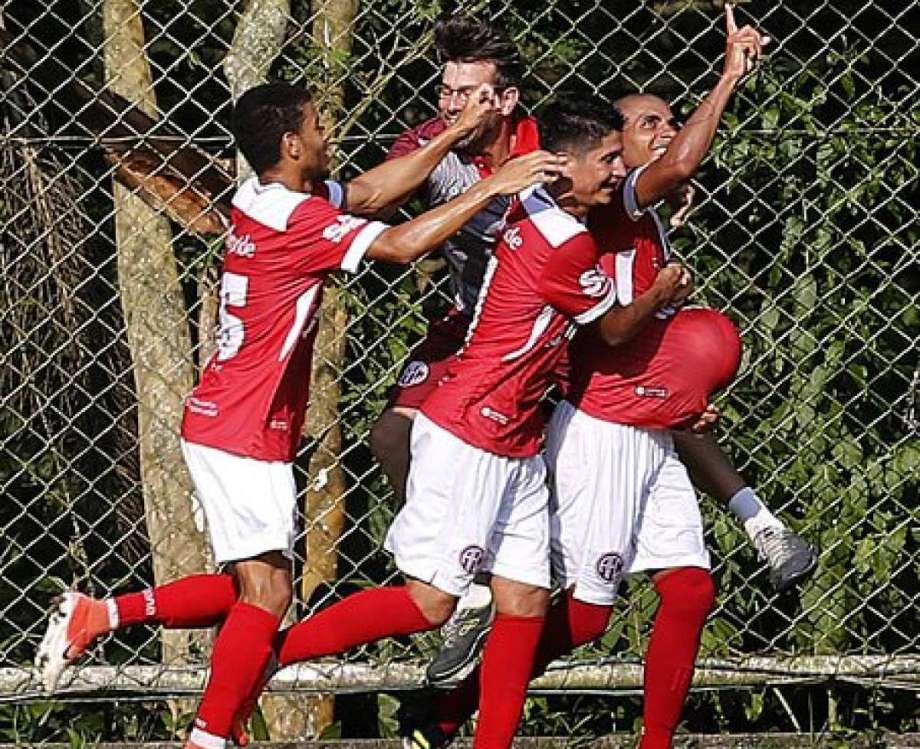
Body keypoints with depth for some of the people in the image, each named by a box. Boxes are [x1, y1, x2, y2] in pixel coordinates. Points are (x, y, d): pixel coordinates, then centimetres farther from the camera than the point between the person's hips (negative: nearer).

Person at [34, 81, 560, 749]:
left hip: (218, 422, 9)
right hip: (246, 436, -9)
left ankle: (98, 616, 13)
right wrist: (491, 188, -16)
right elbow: (401, 244, -21)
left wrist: (458, 133, 11)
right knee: (267, 590, -6)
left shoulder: (259, 199, 9)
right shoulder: (297, 216, -18)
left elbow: (370, 191, 15)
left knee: (250, 587, 16)